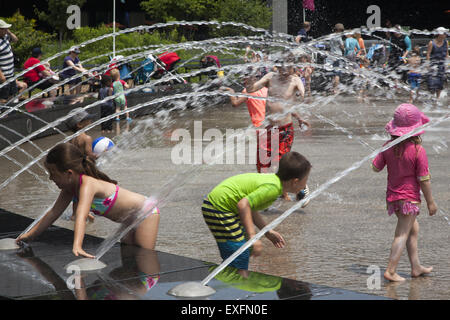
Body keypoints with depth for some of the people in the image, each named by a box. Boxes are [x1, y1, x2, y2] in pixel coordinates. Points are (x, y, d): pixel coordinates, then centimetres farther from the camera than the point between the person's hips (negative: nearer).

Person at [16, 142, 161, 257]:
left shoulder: (87, 184, -32)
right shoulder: (70, 187, -4)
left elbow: (81, 217, -46)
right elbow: (54, 213, 5)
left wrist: (77, 247, -58)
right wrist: (29, 235, 6)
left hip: (146, 213, -9)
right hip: (130, 221, 9)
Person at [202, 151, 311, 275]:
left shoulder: (273, 178, 7)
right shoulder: (273, 187, -22)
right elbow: (243, 204, -31)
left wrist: (268, 232, 16)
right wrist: (252, 236, -30)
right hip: (219, 208, -10)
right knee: (240, 259, -11)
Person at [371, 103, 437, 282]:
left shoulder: (388, 146, -4)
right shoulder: (418, 150, -19)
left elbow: (375, 167, 5)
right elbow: (423, 179, -15)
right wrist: (430, 202, -6)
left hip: (393, 196, 6)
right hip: (409, 197, -6)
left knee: (413, 228, 20)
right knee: (402, 234, -1)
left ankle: (416, 267, 27)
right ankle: (390, 271, -4)